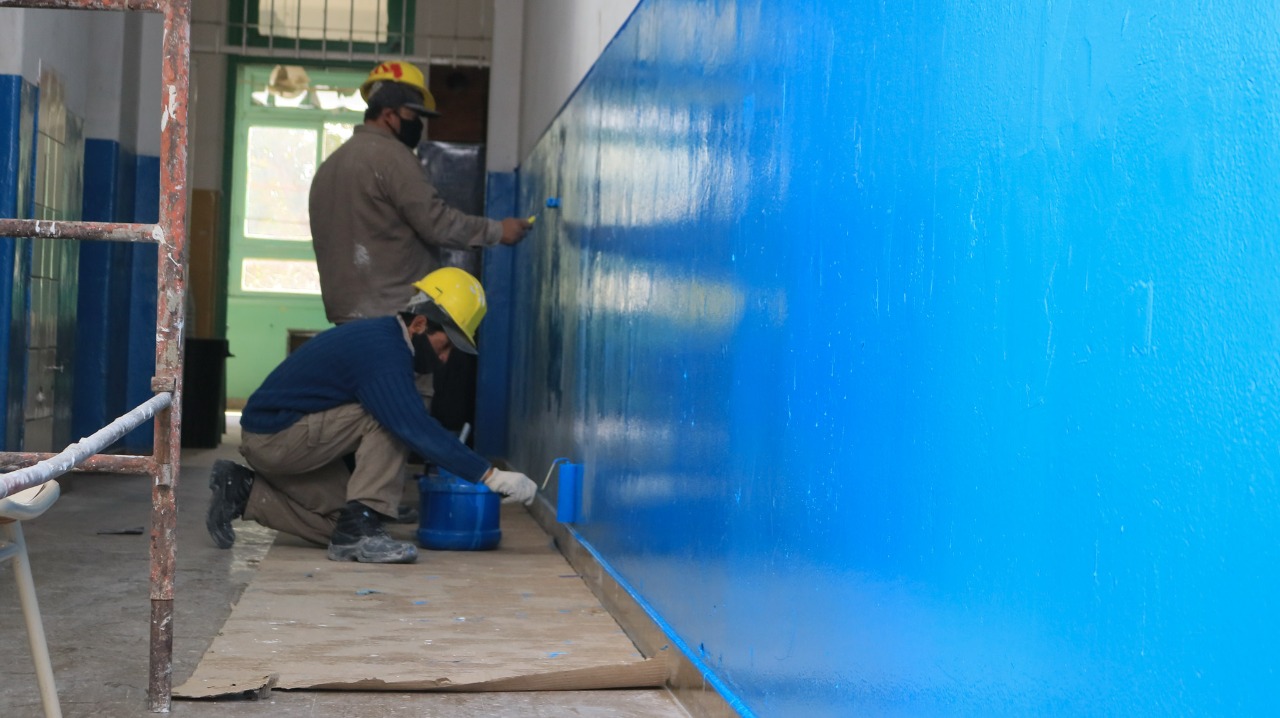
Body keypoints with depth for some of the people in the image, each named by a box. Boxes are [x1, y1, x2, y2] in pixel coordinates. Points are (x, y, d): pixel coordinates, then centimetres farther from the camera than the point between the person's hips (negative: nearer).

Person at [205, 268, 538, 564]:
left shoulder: (381, 335, 7)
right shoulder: (383, 353, -25)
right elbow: (416, 430, -33)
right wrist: (491, 476, -32)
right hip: (274, 437, -10)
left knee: (338, 523, 10)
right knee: (388, 419, -21)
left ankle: (244, 490, 14)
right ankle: (357, 530, -21)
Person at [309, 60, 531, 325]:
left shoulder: (329, 166, 21)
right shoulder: (389, 154, -9)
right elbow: (436, 222, -13)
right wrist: (497, 230, -2)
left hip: (346, 314, 9)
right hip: (396, 316, -9)